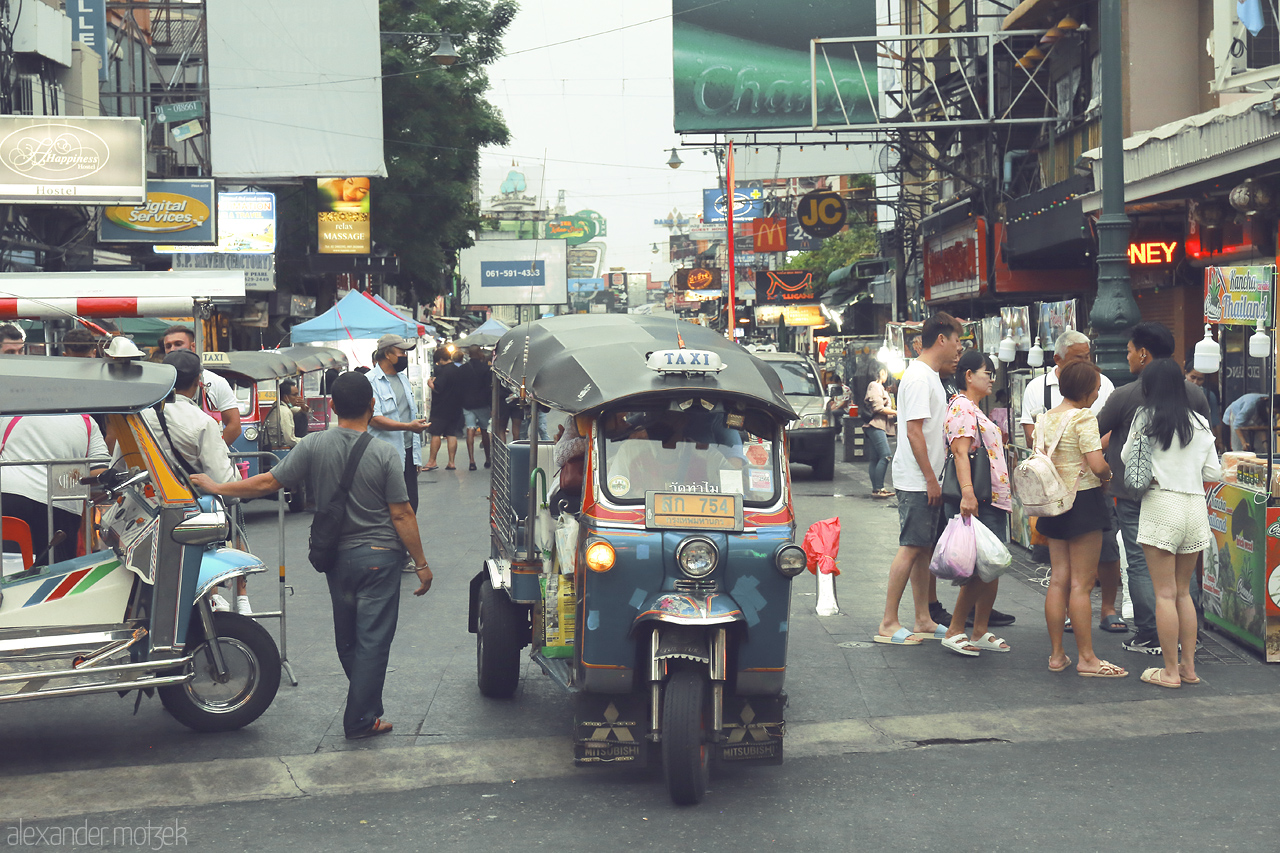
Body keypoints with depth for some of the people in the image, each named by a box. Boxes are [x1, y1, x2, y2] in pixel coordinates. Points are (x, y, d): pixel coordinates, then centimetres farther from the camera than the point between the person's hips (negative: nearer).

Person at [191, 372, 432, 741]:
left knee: (347, 639, 18)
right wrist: (421, 563, -2)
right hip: (379, 557, -3)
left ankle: (366, 706, 30)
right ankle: (361, 720, 4)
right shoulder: (384, 453, -13)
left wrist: (217, 488, 10)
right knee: (372, 639, 2)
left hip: (337, 555, 4)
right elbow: (402, 515, -11)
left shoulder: (314, 445, -7)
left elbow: (268, 482, -4)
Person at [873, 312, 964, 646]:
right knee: (911, 549, -8)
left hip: (927, 480, 10)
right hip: (916, 480, -10)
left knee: (924, 549, 12)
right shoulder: (918, 377, -15)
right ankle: (888, 624, -5)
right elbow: (914, 431, -20)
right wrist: (930, 479, -19)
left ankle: (924, 620, 18)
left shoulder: (931, 377, 17)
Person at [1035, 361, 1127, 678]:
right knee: (1082, 583, -3)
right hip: (1083, 500, -7)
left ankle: (1057, 655, 14)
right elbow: (1098, 466, -21)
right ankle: (1086, 658, 2)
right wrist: (1108, 474, 0)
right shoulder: (1083, 418, -14)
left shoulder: (1044, 419, 8)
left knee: (1058, 580, 10)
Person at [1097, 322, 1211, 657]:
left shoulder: (1125, 396, -12)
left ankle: (1149, 636, 2)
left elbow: (1095, 433, 0)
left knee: (1140, 564, 1)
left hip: (1133, 492, -5)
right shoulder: (1193, 393, 2)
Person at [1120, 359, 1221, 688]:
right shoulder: (1200, 424, 6)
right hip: (1195, 507, 4)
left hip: (1161, 504, -4)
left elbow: (1127, 458, 6)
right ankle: (1189, 667, 16)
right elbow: (1214, 473, 8)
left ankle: (1171, 671, 1)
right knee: (1184, 592, 15)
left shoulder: (1146, 417, -4)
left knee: (1165, 593, 0)